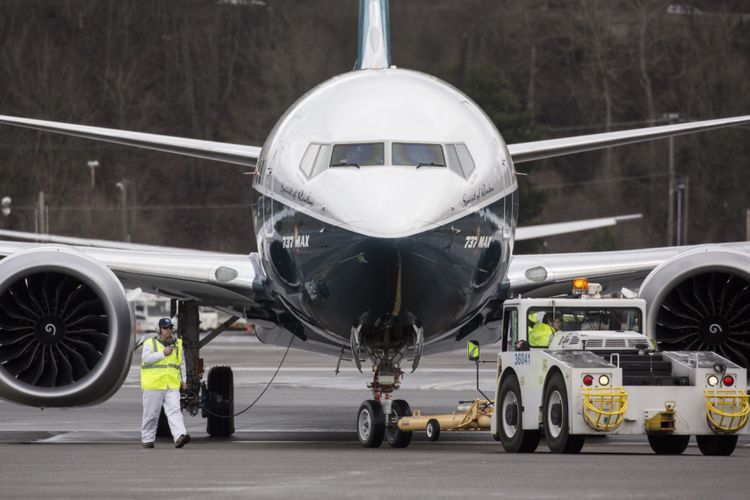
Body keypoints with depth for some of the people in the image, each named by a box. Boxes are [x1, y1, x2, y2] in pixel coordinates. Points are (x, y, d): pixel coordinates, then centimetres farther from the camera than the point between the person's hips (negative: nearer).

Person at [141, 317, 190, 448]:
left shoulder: (178, 344, 14)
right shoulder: (150, 343, 1)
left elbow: (182, 363, 22)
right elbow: (146, 358, -15)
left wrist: (183, 379, 18)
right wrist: (163, 353, -15)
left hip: (172, 385, 2)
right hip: (154, 384, -2)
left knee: (174, 410, -14)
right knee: (151, 413, 5)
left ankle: (180, 436, -28)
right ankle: (147, 439, 17)